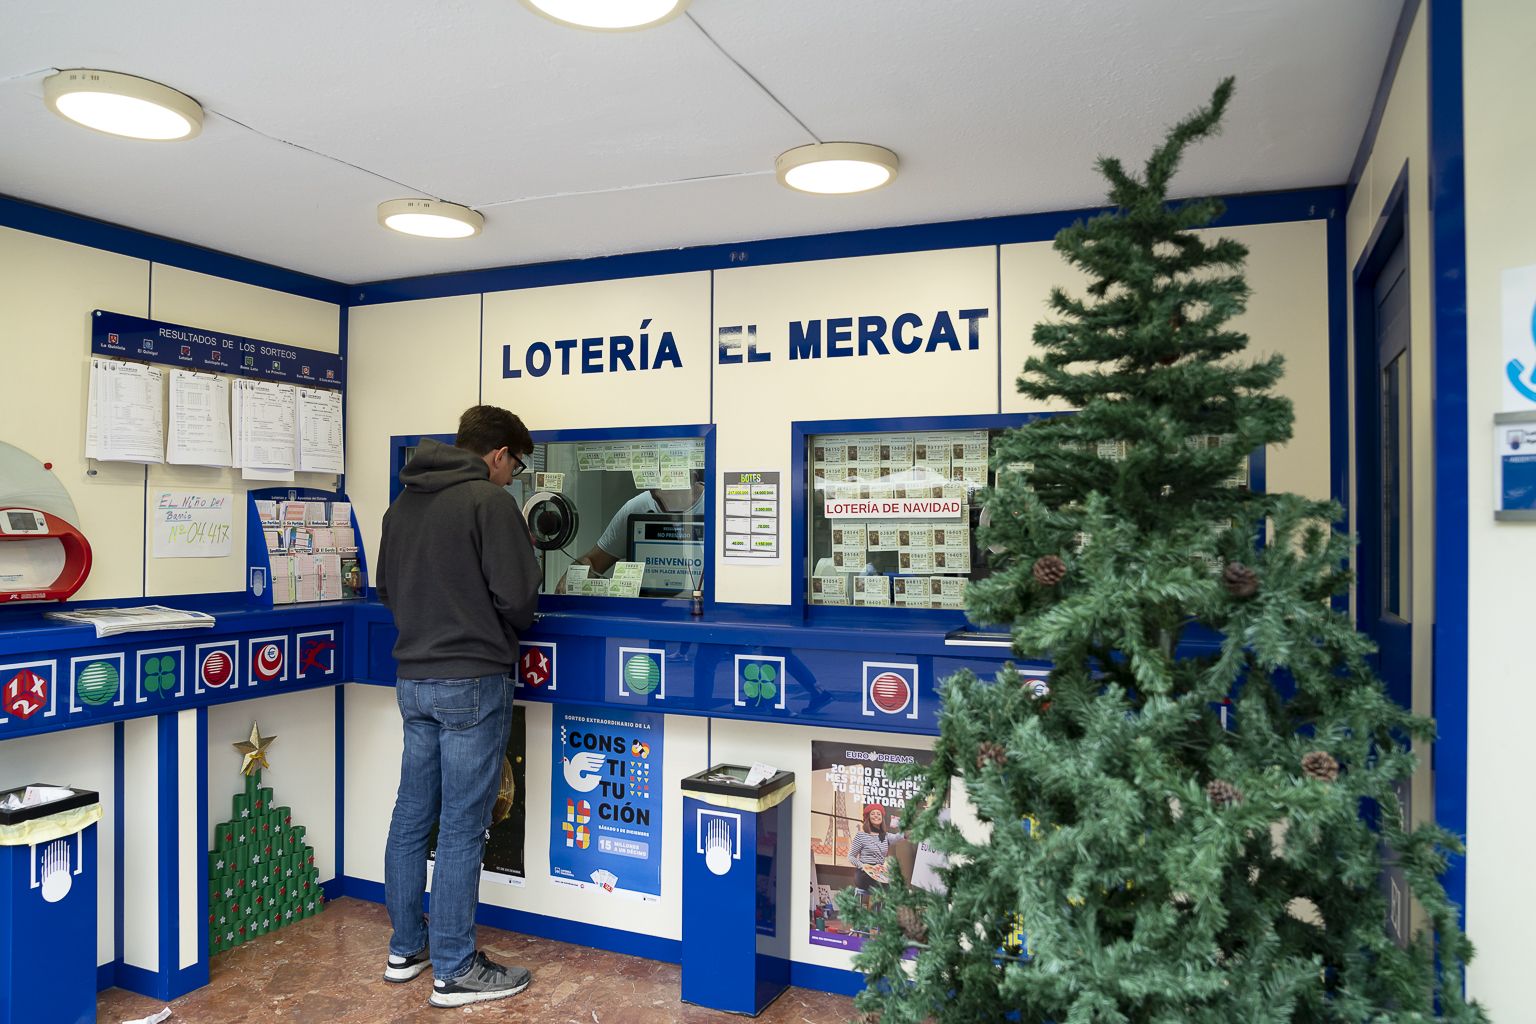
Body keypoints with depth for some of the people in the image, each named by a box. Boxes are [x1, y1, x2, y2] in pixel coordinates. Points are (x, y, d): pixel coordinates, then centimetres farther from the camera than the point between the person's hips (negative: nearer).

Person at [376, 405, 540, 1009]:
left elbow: (387, 588, 19)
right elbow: (517, 596, -16)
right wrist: (509, 625, 5)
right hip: (472, 682, -8)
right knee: (461, 827, 0)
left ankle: (406, 947, 30)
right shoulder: (490, 500, -13)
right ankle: (454, 971, 10)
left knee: (411, 816, 16)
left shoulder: (403, 502, 12)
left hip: (413, 679, 8)